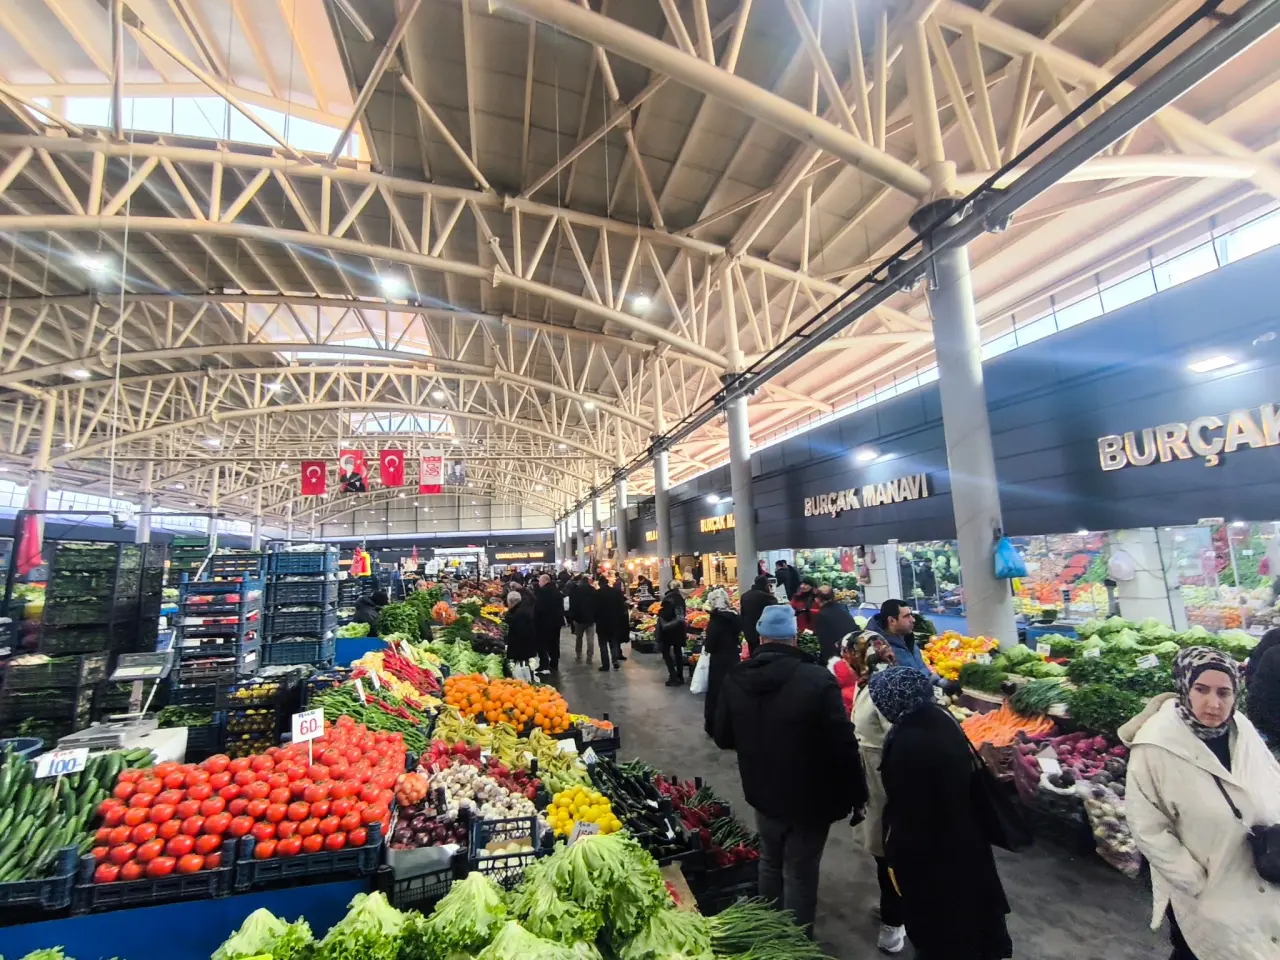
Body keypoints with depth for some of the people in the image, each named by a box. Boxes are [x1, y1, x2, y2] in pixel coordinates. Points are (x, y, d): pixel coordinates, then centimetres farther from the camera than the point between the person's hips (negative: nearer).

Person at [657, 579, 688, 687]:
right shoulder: (681, 597, 5)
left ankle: (674, 677, -3)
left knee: (666, 651, 4)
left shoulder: (668, 597, -16)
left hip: (669, 628, -6)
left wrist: (660, 612, -6)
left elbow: (666, 614, -22)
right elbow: (682, 613, 12)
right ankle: (680, 677, 18)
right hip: (679, 627, 7)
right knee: (678, 651, 14)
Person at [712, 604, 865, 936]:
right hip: (810, 796, -4)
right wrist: (854, 794, -6)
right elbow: (843, 745, -20)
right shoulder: (818, 679, -25)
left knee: (770, 862, 26)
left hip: (762, 792, 5)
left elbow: (722, 738, 1)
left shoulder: (735, 679, -11)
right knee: (800, 873, 14)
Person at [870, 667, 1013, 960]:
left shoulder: (906, 743, -35)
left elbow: (906, 813, -25)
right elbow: (968, 775, 6)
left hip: (927, 850, -7)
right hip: (963, 838, 8)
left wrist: (896, 858, -9)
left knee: (935, 922, 16)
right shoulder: (943, 720, -11)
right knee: (966, 906, 29)